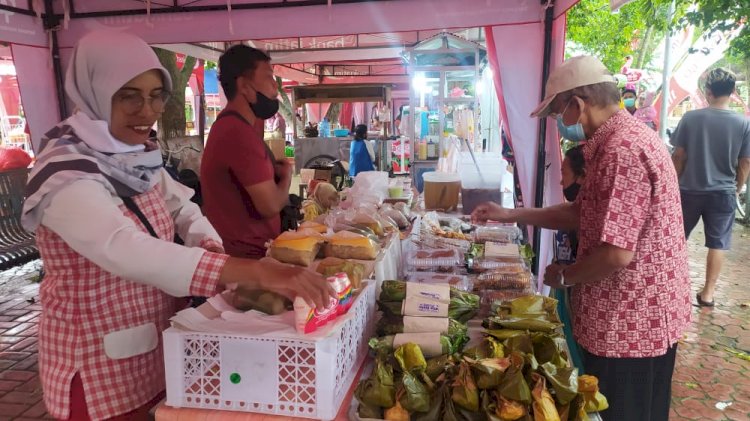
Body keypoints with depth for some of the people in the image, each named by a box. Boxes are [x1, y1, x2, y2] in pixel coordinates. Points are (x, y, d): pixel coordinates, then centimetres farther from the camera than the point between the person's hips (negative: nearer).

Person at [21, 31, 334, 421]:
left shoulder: (139, 158, 1)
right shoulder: (65, 173, -25)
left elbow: (186, 214, 3)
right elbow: (126, 250, -40)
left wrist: (214, 251, -21)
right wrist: (257, 272, -50)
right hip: (102, 366, -7)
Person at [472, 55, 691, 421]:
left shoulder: (622, 150, -27)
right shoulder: (619, 141, 9)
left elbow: (616, 254, -29)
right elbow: (582, 214, 16)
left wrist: (564, 276, -11)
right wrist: (511, 215, 13)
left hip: (631, 324, -10)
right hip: (631, 317, 10)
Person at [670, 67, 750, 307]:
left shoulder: (690, 118, -9)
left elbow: (678, 157, -6)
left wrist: (675, 184, 8)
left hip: (690, 190, 0)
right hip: (723, 192, 0)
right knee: (717, 244, 9)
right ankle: (708, 293, 12)